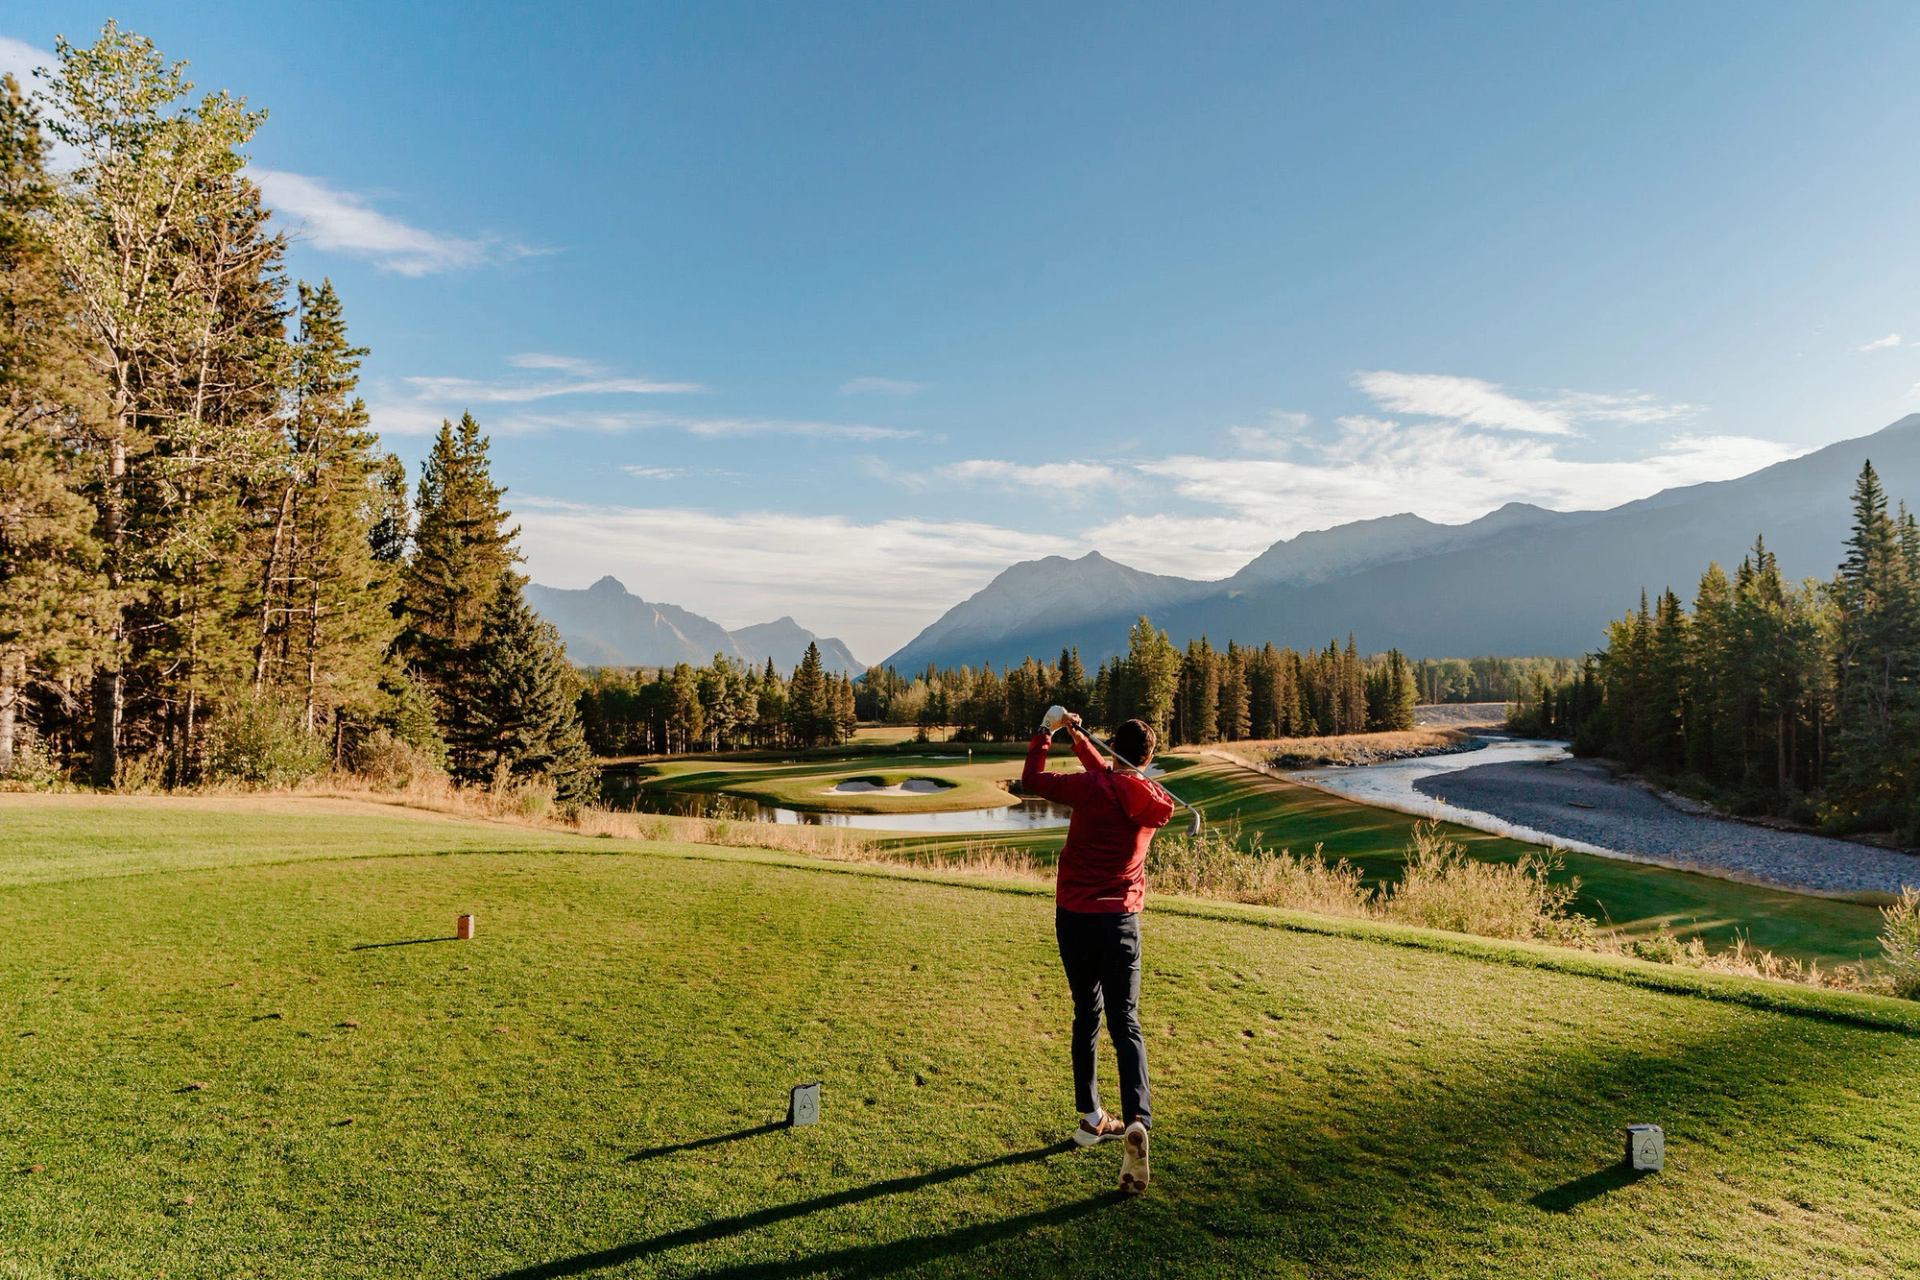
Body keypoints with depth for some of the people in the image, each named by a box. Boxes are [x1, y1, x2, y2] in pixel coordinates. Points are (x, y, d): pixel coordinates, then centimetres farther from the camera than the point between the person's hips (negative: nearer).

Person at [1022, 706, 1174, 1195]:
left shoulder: (1090, 787, -11)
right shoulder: (1157, 803, 2)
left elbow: (1031, 780, 0)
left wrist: (1047, 731, 9)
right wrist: (1079, 736, 25)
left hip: (1073, 916, -1)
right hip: (1120, 920, 1)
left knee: (1086, 1015, 15)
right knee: (1125, 1023, 1)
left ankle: (1091, 1118, 22)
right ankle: (1137, 1121, -18)